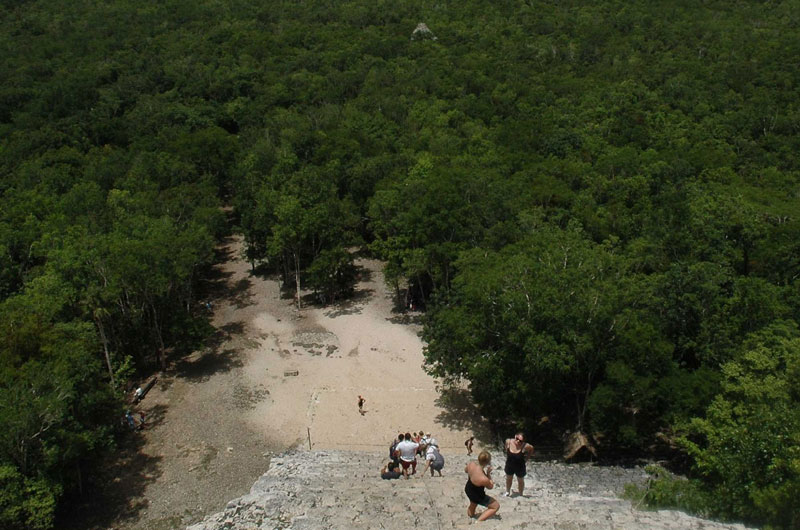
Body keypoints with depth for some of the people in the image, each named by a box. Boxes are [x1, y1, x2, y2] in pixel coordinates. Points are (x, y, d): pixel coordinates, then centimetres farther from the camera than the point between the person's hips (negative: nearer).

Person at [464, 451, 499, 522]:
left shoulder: (471, 464, -25)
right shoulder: (484, 479, -42)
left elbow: (466, 470, 1)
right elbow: (490, 486, -17)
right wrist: (488, 473, -16)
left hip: (468, 490, 7)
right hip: (477, 496, -7)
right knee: (496, 506, 11)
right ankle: (478, 521, 8)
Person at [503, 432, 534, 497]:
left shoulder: (525, 446, -31)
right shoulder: (508, 441, -23)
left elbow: (531, 448, -9)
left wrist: (526, 458, -8)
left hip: (520, 467, -3)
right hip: (509, 465, 3)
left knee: (520, 481, 22)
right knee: (508, 479, 27)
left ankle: (520, 495, 46)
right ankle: (507, 492, 53)